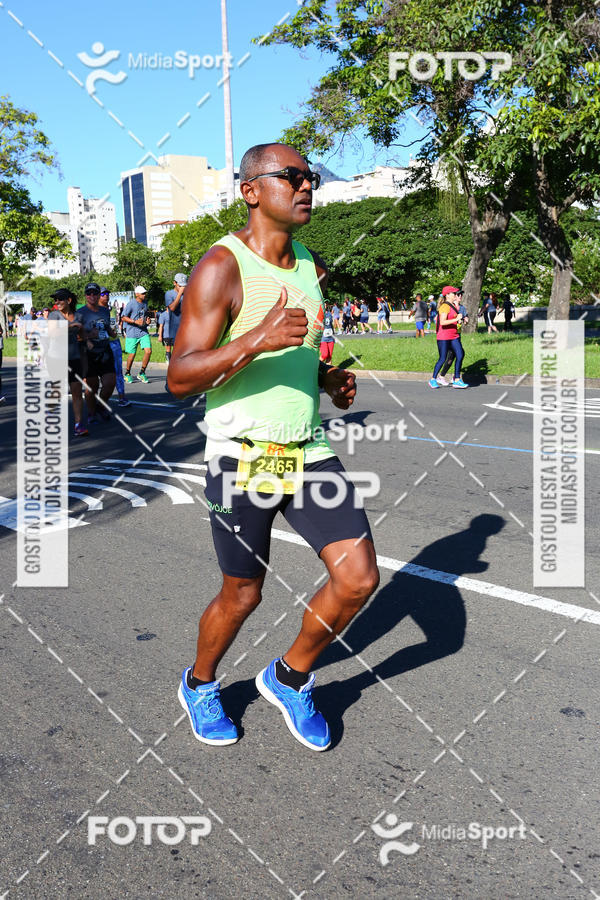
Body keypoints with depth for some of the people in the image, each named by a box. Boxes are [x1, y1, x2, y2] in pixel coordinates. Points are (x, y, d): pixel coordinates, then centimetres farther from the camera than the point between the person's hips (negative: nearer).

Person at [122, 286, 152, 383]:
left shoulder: (145, 303, 11)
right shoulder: (131, 304, -10)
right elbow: (123, 317, -10)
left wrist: (147, 320, 6)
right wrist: (135, 321, -19)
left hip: (143, 332, 5)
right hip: (132, 333, -5)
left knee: (148, 351, -9)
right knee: (132, 354, 0)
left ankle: (142, 373, 7)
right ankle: (127, 374, 23)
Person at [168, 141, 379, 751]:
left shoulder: (313, 267, 10)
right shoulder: (221, 267, -12)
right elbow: (180, 378, -18)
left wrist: (330, 379, 5)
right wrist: (255, 339, -32)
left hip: (308, 450, 6)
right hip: (242, 456, -6)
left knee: (359, 578, -2)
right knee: (243, 595, 8)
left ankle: (289, 679, 23)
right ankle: (198, 685, 39)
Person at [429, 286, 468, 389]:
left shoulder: (453, 305, 15)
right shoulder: (445, 306, -15)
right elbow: (442, 322, -24)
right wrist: (456, 319, -27)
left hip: (453, 336, 9)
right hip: (443, 337, -9)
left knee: (460, 355, -1)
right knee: (442, 359, -2)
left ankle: (457, 380, 4)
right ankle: (433, 379, 14)